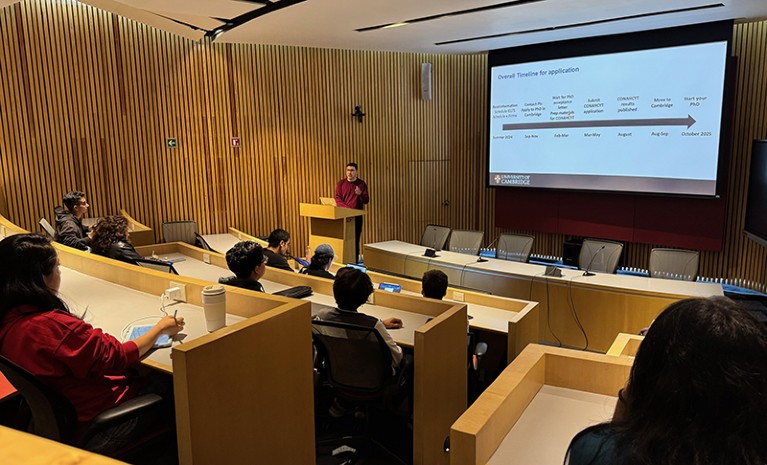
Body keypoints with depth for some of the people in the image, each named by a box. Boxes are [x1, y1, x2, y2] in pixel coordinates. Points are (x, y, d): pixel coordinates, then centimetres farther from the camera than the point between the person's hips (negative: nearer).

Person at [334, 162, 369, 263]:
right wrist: (346, 208, -16)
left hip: (357, 215, 0)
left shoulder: (361, 184, 5)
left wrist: (360, 194, -20)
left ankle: (355, 261, 2)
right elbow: (337, 198, 1)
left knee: (355, 238, -2)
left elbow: (366, 200, 2)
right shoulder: (340, 183, 7)